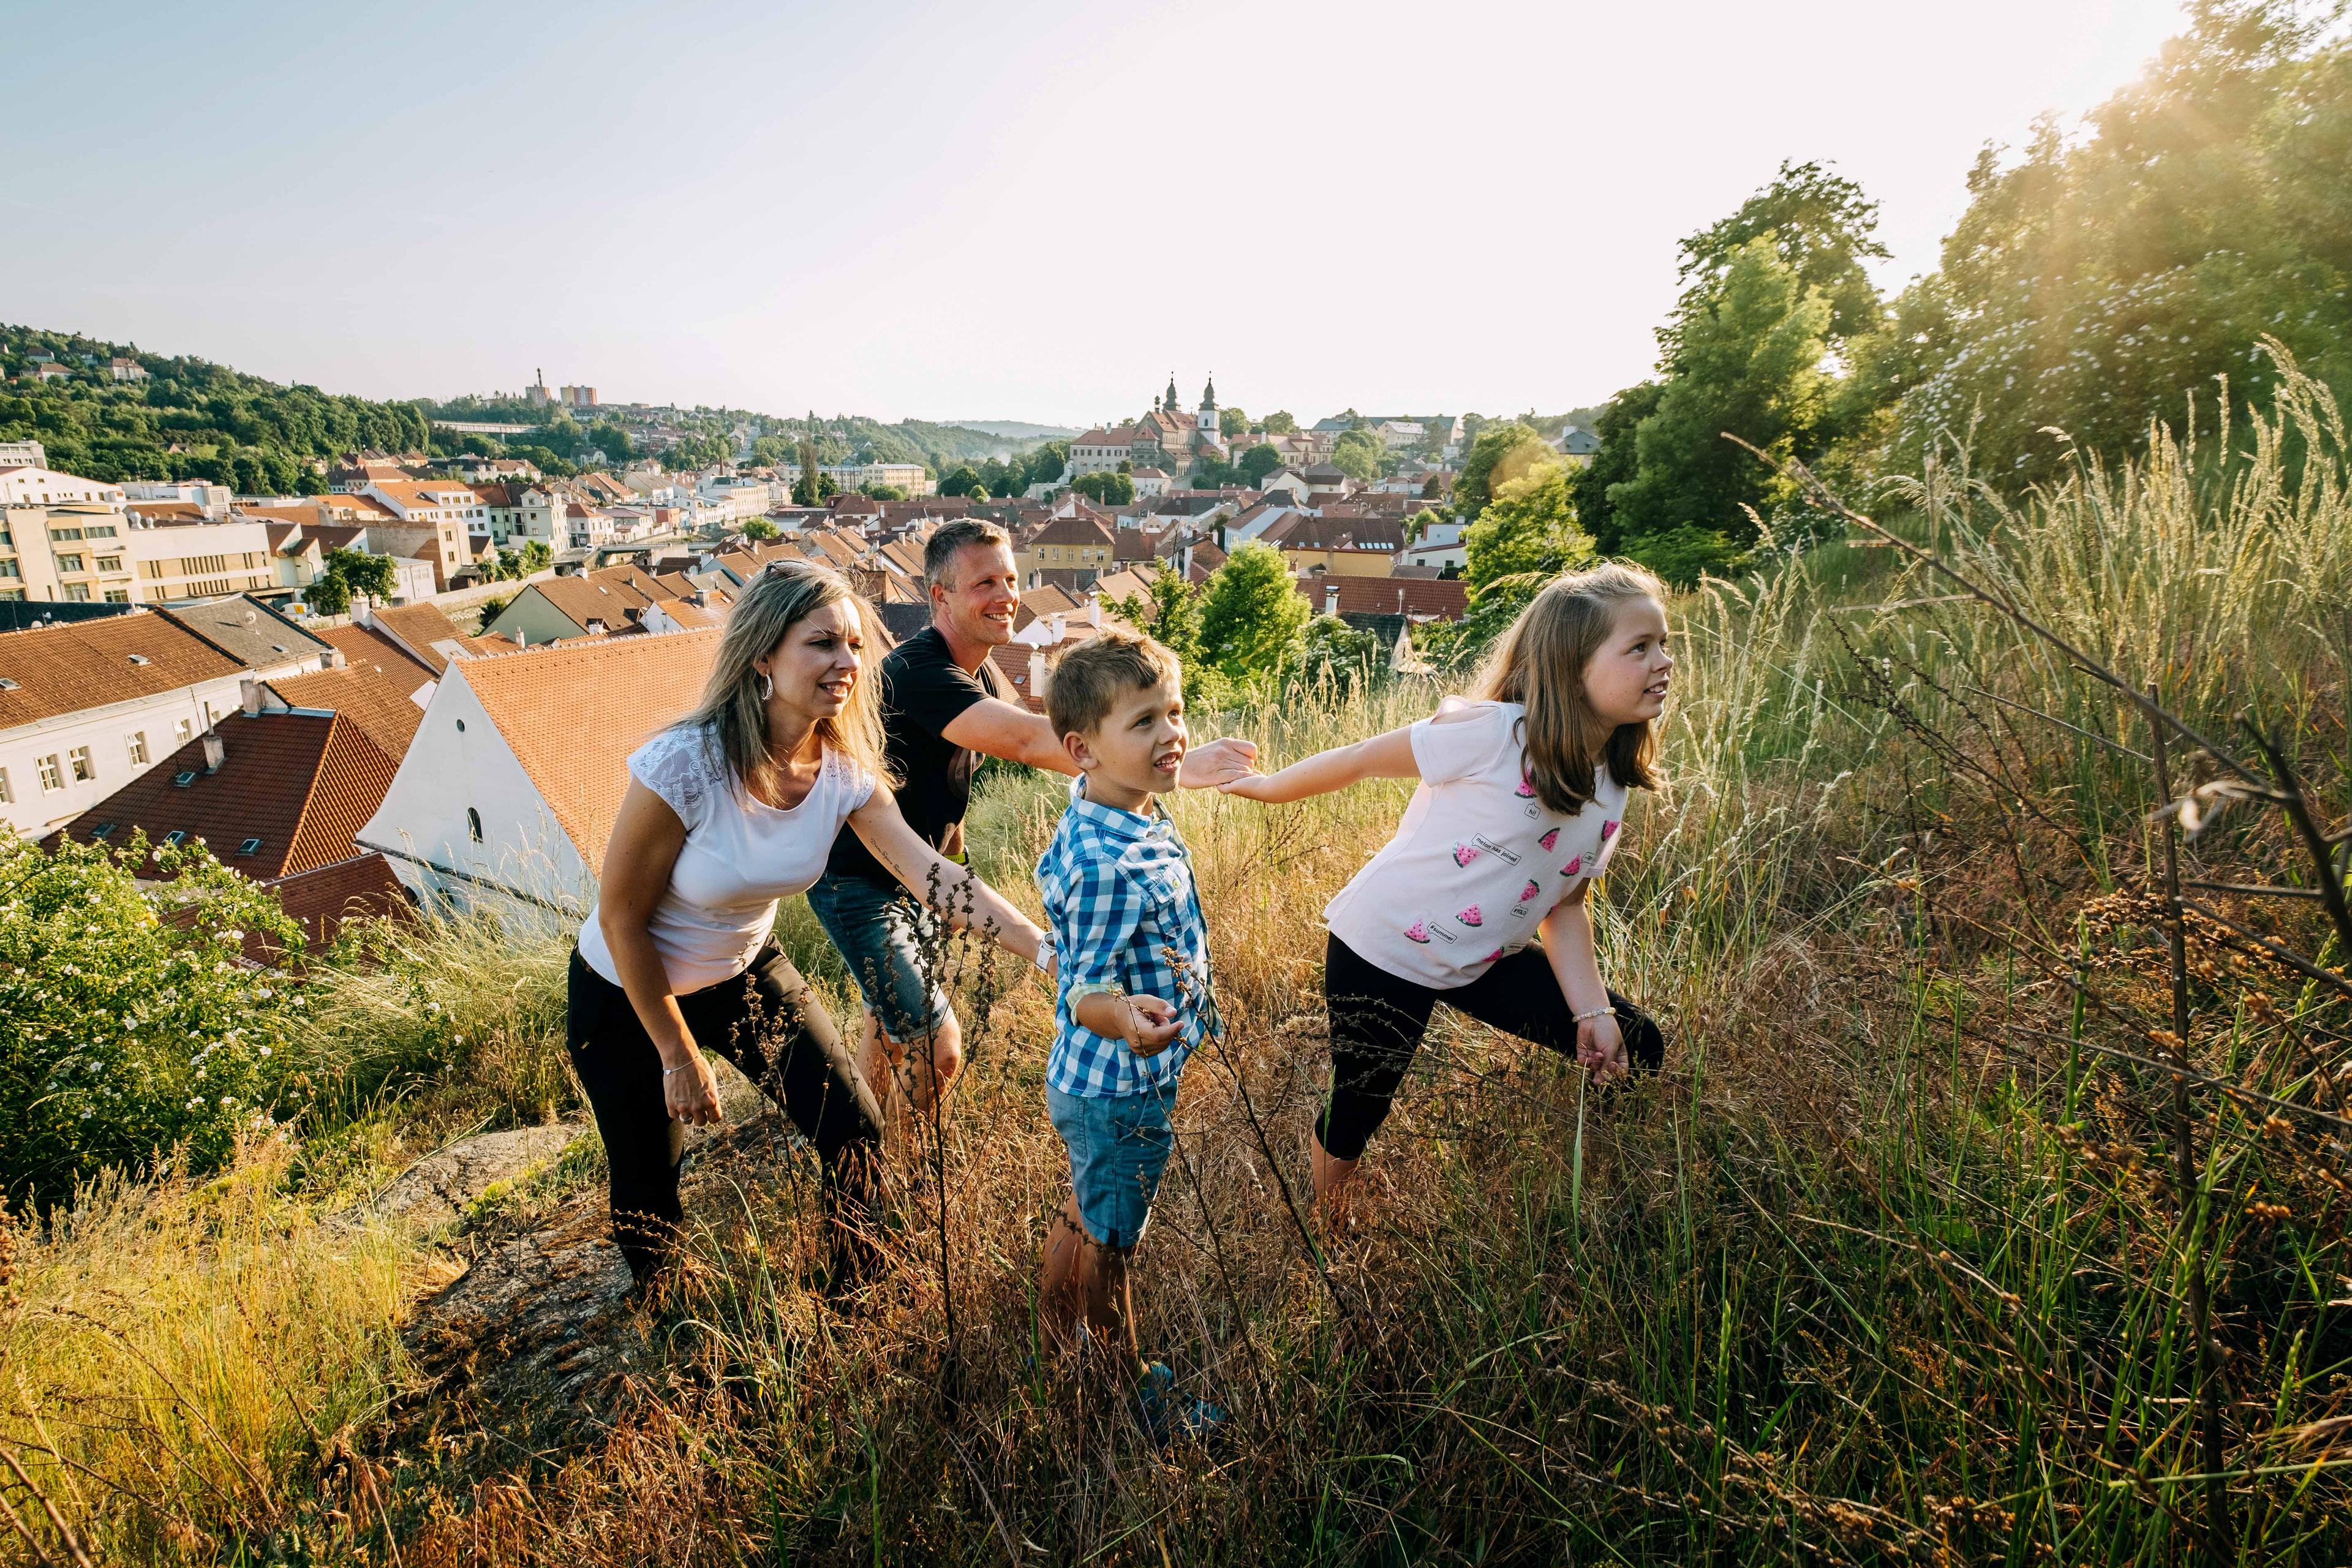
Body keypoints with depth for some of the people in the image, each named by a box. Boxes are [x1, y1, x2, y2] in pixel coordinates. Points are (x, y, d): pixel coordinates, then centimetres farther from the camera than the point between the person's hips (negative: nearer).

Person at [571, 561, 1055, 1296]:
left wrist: (1046, 950, -33)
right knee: (649, 1198, 9)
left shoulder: (845, 768, -17)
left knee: (855, 1133, 3)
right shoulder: (684, 766, -32)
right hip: (629, 993, -4)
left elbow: (930, 871, -22)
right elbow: (621, 918, -22)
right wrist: (680, 1056, -13)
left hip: (746, 971, 4)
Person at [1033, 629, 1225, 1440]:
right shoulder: (1114, 866, -34)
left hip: (1088, 1082, 10)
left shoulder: (1090, 823, -3)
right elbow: (1083, 991, -30)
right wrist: (1125, 1019, -51)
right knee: (1105, 1244, 14)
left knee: (1084, 1218, 29)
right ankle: (1130, 1390, 38)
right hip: (1122, 1090, -10)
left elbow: (1052, 874, 16)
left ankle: (1065, 1344, 53)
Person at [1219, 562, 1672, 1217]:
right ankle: (1328, 1232, 39)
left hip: (1485, 960, 7)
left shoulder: (1611, 788, -3)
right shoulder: (1495, 734, -27)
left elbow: (1566, 903, 5)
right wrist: (1267, 785, -6)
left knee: (1635, 1048, 7)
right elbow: (1360, 760, -16)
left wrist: (1592, 1010, -4)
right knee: (1358, 1111, 7)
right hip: (1383, 952, -7)